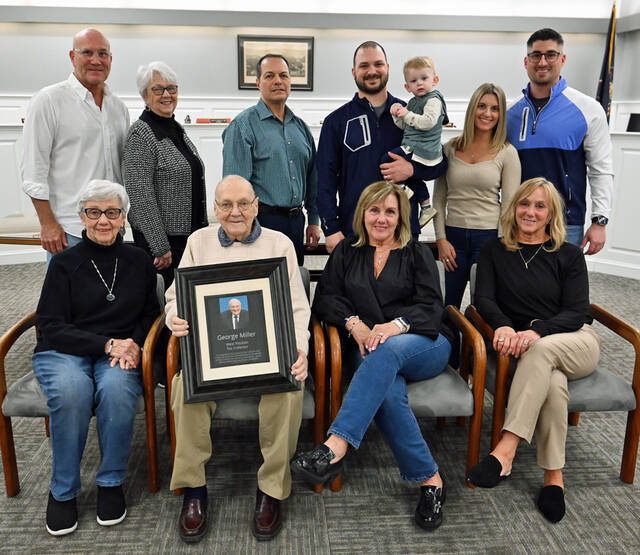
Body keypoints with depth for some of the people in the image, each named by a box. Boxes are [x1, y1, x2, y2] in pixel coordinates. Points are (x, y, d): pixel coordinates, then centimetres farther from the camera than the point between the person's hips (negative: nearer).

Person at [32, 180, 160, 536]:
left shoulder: (138, 261, 10)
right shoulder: (65, 263, 3)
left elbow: (150, 315, 13)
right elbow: (51, 326, -3)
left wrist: (134, 344, -10)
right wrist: (107, 344, -15)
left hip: (121, 353, 1)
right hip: (64, 352, -1)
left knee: (117, 389, -34)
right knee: (71, 392, -35)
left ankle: (111, 483, -11)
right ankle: (63, 490, -11)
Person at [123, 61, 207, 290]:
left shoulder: (178, 129, 12)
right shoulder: (140, 134, -13)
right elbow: (140, 195, -19)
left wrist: (203, 232, 19)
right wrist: (160, 248, -21)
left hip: (190, 233, 8)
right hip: (160, 236, -8)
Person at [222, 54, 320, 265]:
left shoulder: (300, 127, 14)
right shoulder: (242, 125, -5)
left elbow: (312, 177, 18)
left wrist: (313, 221, 14)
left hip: (296, 221, 6)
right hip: (262, 221, -6)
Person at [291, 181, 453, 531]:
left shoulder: (417, 253, 13)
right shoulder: (346, 252, 18)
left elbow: (431, 307, 0)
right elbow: (325, 299, 7)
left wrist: (396, 325, -21)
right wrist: (354, 323, -13)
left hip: (423, 344, -1)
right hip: (370, 350, 1)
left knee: (387, 351, -38)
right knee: (388, 394, -35)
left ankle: (335, 448, -48)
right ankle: (429, 479, -25)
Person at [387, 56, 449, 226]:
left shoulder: (433, 100, -10)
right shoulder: (414, 102, 19)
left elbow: (428, 122, -25)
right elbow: (404, 126, 18)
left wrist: (407, 115, -22)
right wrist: (397, 114, 0)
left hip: (423, 150, -10)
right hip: (413, 147, 10)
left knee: (387, 160, -16)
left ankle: (402, 188, -1)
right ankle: (426, 207, 32)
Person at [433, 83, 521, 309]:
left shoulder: (507, 153, 0)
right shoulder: (451, 148, 6)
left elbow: (509, 206, -2)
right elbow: (439, 198, 8)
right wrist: (441, 239, 0)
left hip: (489, 236, -2)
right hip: (453, 235, 2)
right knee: (449, 307, 8)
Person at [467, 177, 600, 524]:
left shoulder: (569, 255, 7)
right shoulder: (494, 251, 10)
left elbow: (577, 312, -4)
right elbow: (484, 298, -3)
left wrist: (536, 331, -25)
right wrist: (503, 325, -26)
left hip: (577, 344, 0)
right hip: (526, 349, 1)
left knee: (542, 350, -37)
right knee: (553, 382, -35)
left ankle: (506, 450, -42)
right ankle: (554, 476, -25)